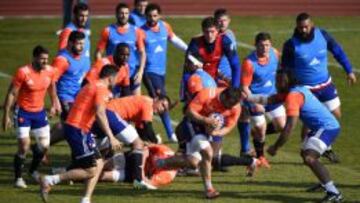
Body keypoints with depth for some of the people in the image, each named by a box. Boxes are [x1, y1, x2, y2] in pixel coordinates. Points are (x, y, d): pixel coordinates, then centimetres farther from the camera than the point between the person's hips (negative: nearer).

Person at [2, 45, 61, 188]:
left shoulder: (50, 71, -7)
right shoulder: (23, 72, -22)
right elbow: (11, 94, -15)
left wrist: (55, 103, 21)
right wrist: (6, 115, -15)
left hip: (40, 112, 5)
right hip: (23, 112, -5)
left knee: (44, 146, 7)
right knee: (24, 146, -14)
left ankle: (33, 170, 35)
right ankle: (18, 178, 3)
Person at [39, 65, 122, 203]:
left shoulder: (92, 86, 20)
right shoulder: (101, 88, -10)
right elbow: (100, 113, -21)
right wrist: (111, 137, -23)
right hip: (77, 130, -10)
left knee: (99, 164, 10)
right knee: (91, 171, -8)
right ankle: (50, 180, -9)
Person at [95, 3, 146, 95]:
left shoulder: (136, 31, 3)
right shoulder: (108, 31, -1)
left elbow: (142, 53, 4)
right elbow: (98, 53, 0)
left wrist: (140, 71, -7)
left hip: (133, 74, 1)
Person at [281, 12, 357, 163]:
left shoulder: (322, 35, -10)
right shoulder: (291, 45, -19)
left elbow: (338, 52, 5)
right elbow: (286, 68, -8)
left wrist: (349, 71, 9)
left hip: (326, 85, 5)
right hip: (305, 88, -4)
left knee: (336, 115, 9)